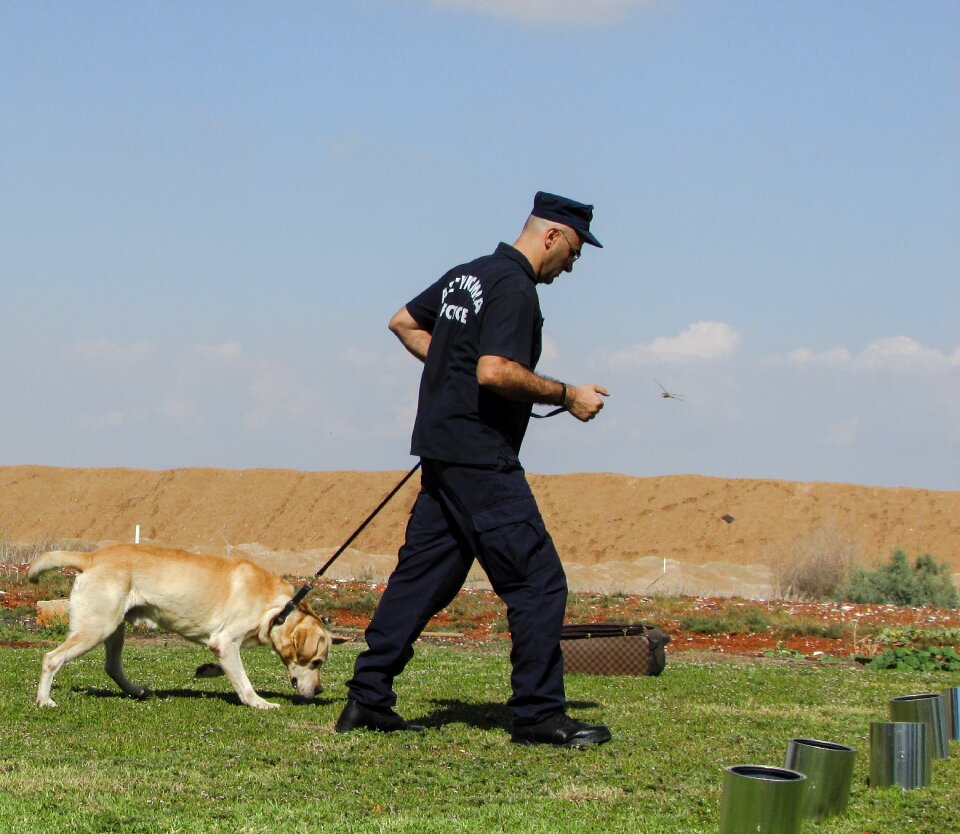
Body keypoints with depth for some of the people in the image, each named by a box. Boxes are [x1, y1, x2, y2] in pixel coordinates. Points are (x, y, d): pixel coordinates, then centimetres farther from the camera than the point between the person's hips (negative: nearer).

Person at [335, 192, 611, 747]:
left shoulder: (466, 276, 17)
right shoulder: (515, 289, -13)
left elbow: (404, 322, 28)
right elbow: (495, 371, -25)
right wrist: (566, 396, -14)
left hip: (443, 452, 10)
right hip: (482, 458, -10)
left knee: (423, 576, 12)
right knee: (539, 582, -6)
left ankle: (368, 699, 13)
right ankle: (539, 715, -5)